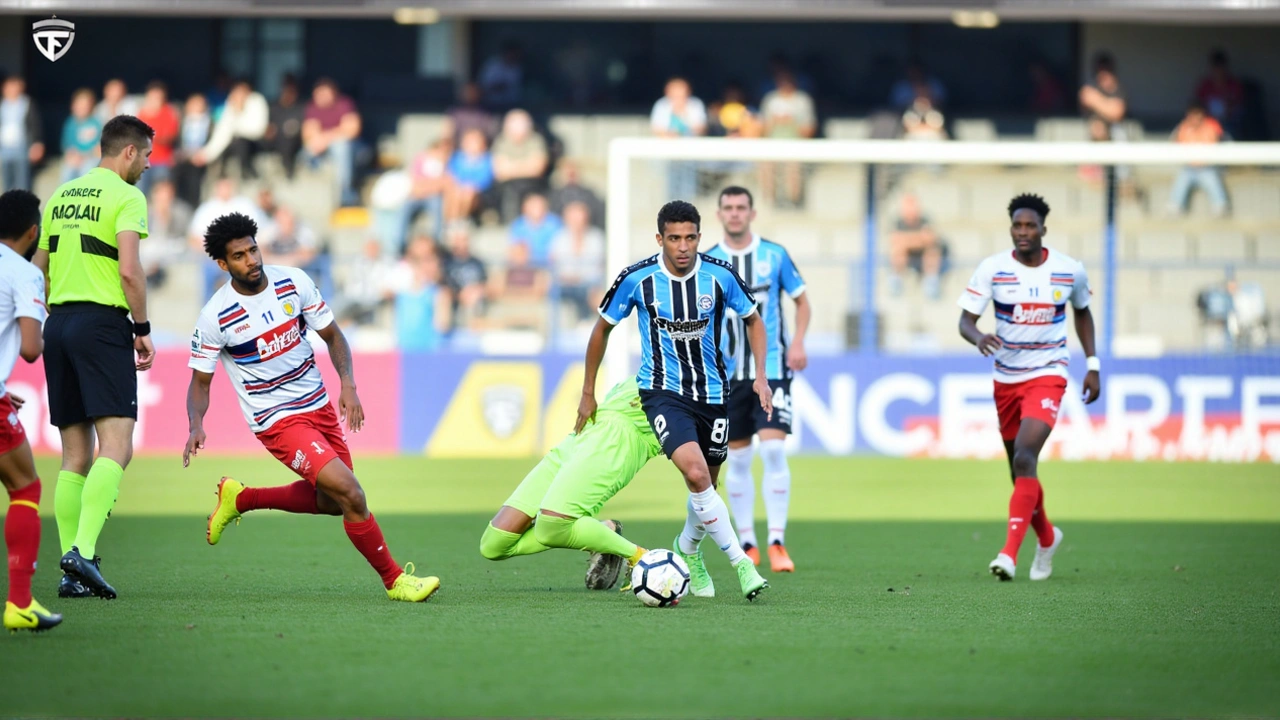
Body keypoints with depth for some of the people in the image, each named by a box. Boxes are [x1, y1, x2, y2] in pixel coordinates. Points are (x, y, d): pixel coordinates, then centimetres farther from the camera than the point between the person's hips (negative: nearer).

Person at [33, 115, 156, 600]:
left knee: (75, 456, 8)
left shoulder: (61, 196, 17)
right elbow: (129, 269, -15)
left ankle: (70, 570, 4)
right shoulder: (125, 197, -5)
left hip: (59, 323, 7)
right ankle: (83, 551, -27)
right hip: (103, 322, -7)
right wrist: (143, 330, -6)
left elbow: (38, 270, 20)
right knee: (115, 446, -11)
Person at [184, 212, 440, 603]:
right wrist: (196, 426, -23)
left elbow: (332, 336, 5)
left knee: (330, 501, 19)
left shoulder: (293, 281, -6)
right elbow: (200, 381, -4)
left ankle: (240, 499, 35)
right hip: (277, 421, -6)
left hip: (319, 407, 6)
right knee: (349, 492, -19)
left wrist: (348, 384, -11)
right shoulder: (215, 317, -16)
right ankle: (394, 580, -5)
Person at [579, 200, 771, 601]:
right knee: (696, 474, -24)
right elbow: (603, 328, 4)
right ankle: (741, 562, -18)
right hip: (662, 391, -3)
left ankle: (688, 550, 41)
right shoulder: (637, 280, -12)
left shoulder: (719, 276, -10)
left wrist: (761, 376, -4)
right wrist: (588, 394, 9)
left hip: (711, 393, 3)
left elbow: (753, 320, 8)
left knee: (707, 484, 11)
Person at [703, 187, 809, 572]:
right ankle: (747, 543, 15)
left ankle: (777, 543, -11)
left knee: (774, 450, -14)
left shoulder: (775, 255, 0)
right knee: (737, 458, 5)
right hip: (729, 373, 2)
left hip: (772, 368, -2)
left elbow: (802, 301, 9)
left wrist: (798, 341, -6)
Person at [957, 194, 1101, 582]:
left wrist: (1092, 365, 11)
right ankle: (1047, 537, 40)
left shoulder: (1071, 271, -4)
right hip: (1006, 378, 3)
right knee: (1020, 468, 13)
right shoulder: (993, 269, -7)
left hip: (1048, 375, -3)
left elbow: (1082, 313, 15)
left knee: (1024, 458, -23)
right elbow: (965, 320, -10)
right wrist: (979, 337, -33)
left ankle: (1010, 552, -27)